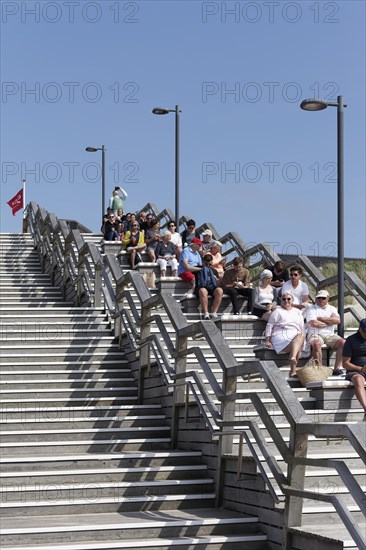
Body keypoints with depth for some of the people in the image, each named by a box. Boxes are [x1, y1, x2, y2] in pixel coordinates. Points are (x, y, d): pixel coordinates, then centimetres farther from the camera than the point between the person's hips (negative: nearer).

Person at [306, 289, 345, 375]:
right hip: (315, 334, -4)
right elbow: (313, 323, -11)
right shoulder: (312, 309, 7)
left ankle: (337, 368, -24)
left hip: (330, 335, 4)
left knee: (343, 342, -23)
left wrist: (320, 318, -5)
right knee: (316, 343, -37)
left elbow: (337, 320, -2)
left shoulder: (332, 308, 18)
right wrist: (329, 322, -1)